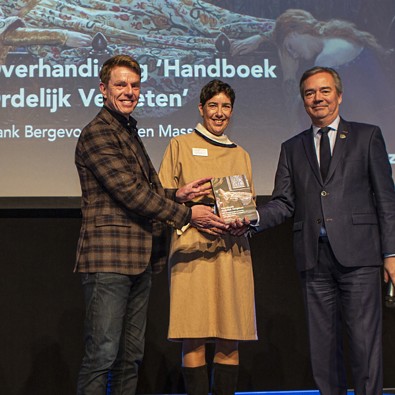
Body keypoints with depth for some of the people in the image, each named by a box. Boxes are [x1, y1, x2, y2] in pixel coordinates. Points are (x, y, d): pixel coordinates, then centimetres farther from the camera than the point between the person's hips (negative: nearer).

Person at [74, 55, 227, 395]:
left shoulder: (129, 133, 23)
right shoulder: (98, 133, -8)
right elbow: (130, 193, -14)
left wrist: (177, 195, 6)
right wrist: (187, 215, -9)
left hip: (139, 259, 10)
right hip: (109, 256, -9)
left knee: (132, 356, 10)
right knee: (102, 354, -9)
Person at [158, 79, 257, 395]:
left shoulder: (241, 155, 21)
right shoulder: (180, 146, 11)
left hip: (232, 251, 3)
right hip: (192, 249, -3)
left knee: (230, 339, -1)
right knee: (194, 337, -8)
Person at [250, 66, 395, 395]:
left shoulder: (367, 136, 9)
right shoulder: (292, 148, 17)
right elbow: (284, 203, 9)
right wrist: (253, 217, -12)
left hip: (357, 255, -3)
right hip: (315, 257, 3)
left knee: (365, 339, -5)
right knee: (323, 342, 6)